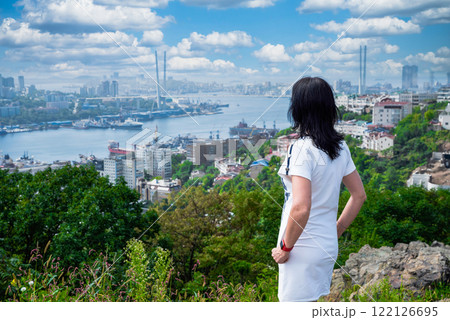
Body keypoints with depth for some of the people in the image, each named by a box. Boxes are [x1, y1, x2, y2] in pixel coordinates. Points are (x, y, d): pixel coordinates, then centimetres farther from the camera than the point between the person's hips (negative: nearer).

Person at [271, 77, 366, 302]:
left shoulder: (302, 148, -19)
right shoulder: (340, 147, 5)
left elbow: (301, 208, -28)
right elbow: (359, 195, 13)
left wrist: (285, 247, -14)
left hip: (302, 249, -8)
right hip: (327, 245, 8)